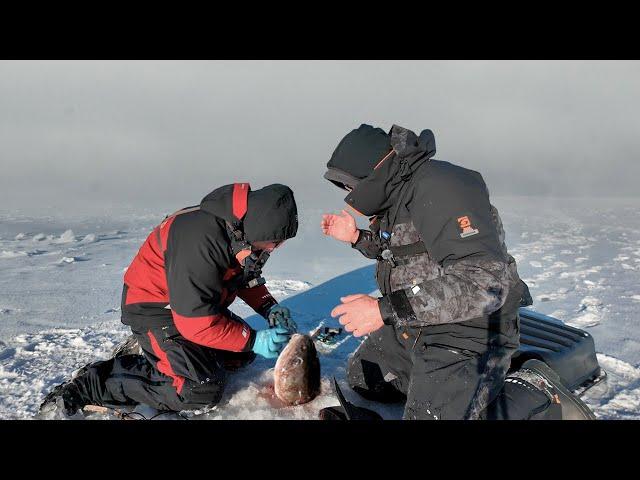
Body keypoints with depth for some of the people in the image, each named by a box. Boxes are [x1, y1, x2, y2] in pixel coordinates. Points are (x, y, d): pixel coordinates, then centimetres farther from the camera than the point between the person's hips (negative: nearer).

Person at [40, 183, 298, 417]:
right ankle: (92, 384, -10)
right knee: (201, 391, -20)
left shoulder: (242, 227, -7)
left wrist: (269, 307, -5)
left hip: (198, 303, 10)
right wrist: (254, 341, -26)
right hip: (154, 308, -10)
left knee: (242, 355, 15)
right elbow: (199, 324, -32)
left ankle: (149, 346, 17)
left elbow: (247, 276, 11)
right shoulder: (201, 242, -36)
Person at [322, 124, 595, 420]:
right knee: (360, 377, 17)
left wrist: (386, 309, -35)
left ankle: (539, 396, 0)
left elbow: (484, 285, -33)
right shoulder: (396, 194, 7)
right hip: (413, 326, 10)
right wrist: (356, 237, 8)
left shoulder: (439, 188, -25)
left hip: (467, 333, -10)